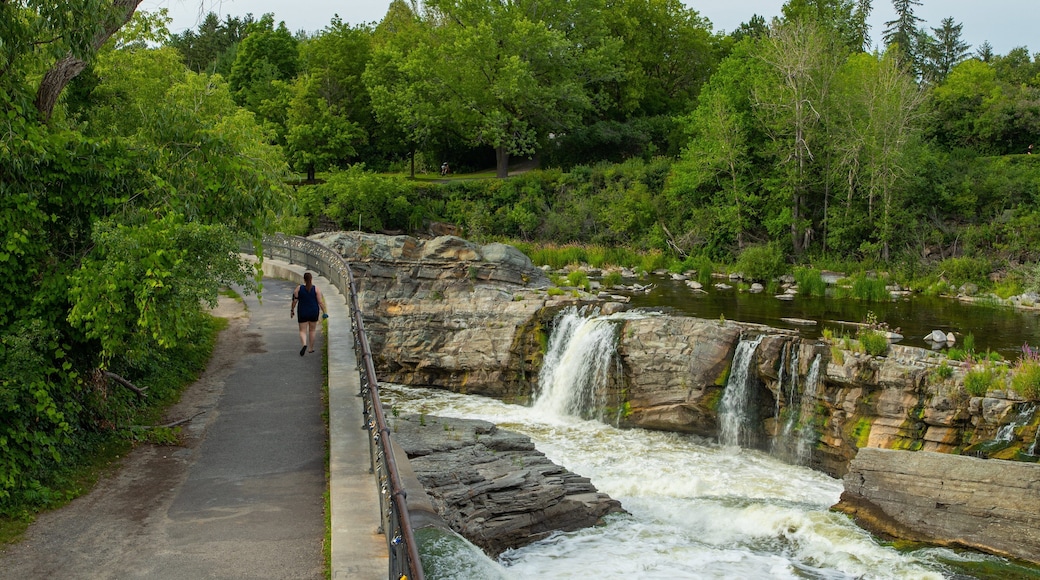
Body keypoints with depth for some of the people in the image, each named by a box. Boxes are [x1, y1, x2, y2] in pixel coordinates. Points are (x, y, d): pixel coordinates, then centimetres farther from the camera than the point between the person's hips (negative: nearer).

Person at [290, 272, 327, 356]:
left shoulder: (298, 288, -6)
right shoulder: (316, 288, -8)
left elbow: (294, 300, -4)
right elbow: (320, 302, -9)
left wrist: (292, 310, 8)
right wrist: (324, 312, -3)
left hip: (303, 313, -1)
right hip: (314, 312, 1)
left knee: (302, 331, 4)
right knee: (312, 330, 17)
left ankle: (304, 344, -23)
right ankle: (311, 348, 23)